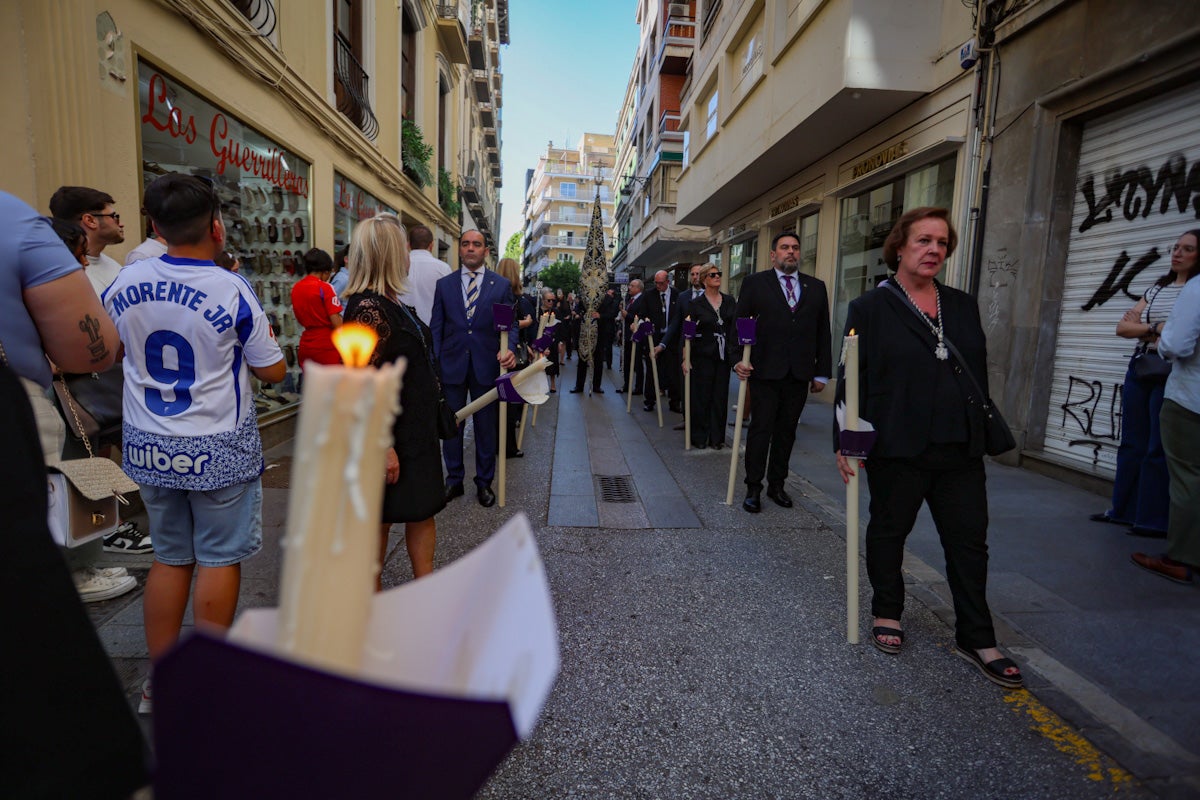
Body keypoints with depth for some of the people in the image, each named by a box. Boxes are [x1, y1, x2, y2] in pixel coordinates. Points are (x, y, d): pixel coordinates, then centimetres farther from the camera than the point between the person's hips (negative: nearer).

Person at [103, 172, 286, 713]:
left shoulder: (124, 283, -1)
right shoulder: (232, 291, -16)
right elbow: (273, 371, -8)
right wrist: (263, 335, 9)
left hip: (148, 445, 5)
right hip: (217, 449, -5)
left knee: (169, 558, 17)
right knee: (218, 561, 8)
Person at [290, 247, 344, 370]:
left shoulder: (296, 288, 6)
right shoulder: (325, 288, -13)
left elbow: (300, 319, 14)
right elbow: (336, 323, -16)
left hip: (306, 345, 6)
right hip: (327, 345, -6)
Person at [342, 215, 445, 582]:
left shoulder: (392, 304, 9)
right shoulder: (368, 307, -20)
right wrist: (383, 447, -23)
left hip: (415, 430, 9)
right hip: (389, 435, -9)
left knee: (422, 510, 16)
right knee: (380, 520, 8)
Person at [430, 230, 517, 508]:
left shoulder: (501, 285, 4)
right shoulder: (444, 284, 7)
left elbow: (510, 324, 2)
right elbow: (436, 328, 5)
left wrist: (509, 349, -20)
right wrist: (433, 367, -3)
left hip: (486, 367, -1)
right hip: (452, 366, 1)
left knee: (486, 427, 8)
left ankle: (484, 482, 24)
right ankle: (454, 481, 25)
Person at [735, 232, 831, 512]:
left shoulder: (816, 287, 12)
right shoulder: (755, 283, 3)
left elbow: (823, 333, 12)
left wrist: (822, 372, 8)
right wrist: (739, 359, -14)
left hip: (800, 374, 3)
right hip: (765, 372, -3)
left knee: (786, 431, 10)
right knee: (761, 429, 0)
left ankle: (777, 484, 22)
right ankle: (753, 488, 10)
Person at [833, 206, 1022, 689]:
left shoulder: (963, 306, 11)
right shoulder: (871, 308, -4)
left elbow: (979, 373, 15)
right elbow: (852, 378, -6)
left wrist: (984, 432, 12)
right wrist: (844, 440, -10)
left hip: (960, 449, 5)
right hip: (897, 448, -4)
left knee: (969, 541, 9)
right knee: (888, 531, 12)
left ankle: (976, 639, 24)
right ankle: (887, 613, 32)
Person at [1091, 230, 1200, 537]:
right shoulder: (1158, 288, 15)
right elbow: (1122, 327, 8)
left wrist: (1142, 325, -8)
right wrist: (1154, 329, -9)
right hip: (1140, 367, 6)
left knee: (1159, 449, -3)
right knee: (1132, 443, 10)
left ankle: (1154, 520, 5)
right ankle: (1123, 509, 18)